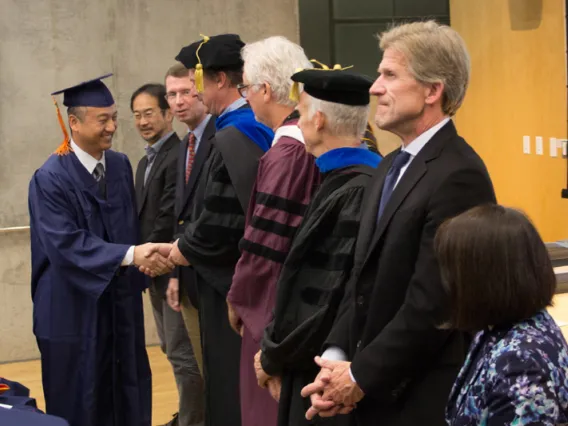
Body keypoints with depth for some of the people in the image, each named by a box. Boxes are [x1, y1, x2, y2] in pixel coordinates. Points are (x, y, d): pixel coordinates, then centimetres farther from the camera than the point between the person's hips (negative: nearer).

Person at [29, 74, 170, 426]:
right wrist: (130, 255, -31)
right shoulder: (51, 179, -14)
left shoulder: (121, 166, 6)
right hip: (75, 308, -5)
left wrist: (145, 255, -8)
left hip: (121, 302, 6)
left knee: (128, 396, 10)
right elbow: (66, 244, -23)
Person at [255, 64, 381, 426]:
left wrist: (274, 356, -7)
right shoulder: (346, 178, 4)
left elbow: (325, 302, -21)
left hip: (324, 372, -8)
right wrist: (278, 351, 9)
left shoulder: (352, 193, -23)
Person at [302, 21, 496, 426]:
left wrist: (361, 377, -13)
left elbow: (431, 305, -22)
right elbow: (365, 279, 10)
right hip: (377, 391, 8)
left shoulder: (458, 176, -20)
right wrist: (336, 357, -2)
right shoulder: (392, 165, 11)